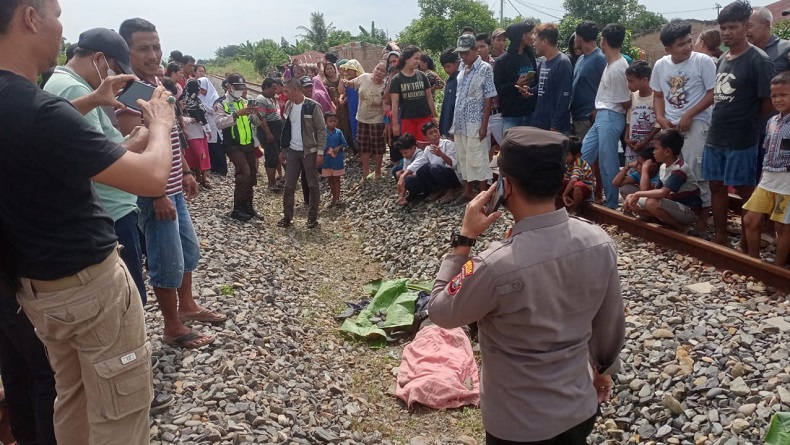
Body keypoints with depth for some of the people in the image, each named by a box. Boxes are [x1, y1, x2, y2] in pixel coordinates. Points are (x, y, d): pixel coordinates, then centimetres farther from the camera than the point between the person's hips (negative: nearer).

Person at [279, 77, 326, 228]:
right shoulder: (289, 106, 6)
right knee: (289, 185, 6)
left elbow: (322, 130, -11)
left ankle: (312, 217, 15)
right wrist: (283, 149, 13)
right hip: (292, 151, 5)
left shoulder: (313, 106, -12)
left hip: (309, 152, -5)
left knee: (313, 185, 4)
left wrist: (320, 152, -15)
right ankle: (287, 216, 16)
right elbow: (286, 129, 14)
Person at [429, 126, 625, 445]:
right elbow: (610, 322, 0)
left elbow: (441, 312, -15)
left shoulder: (497, 266, -33)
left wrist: (465, 238, -13)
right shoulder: (600, 242, -16)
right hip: (580, 408, 5)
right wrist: (604, 367, 19)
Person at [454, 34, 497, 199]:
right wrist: (454, 123, 13)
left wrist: (484, 125, -15)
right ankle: (467, 191, 23)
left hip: (475, 125, -7)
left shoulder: (485, 69, -8)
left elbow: (489, 98, -11)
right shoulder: (462, 70, 11)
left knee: (478, 160, -2)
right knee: (463, 159, 12)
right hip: (460, 124, 7)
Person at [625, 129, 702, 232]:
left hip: (689, 211, -8)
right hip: (674, 206, 9)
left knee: (652, 203, -34)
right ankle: (667, 222, 0)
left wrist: (639, 194, -24)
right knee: (632, 203, 0)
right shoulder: (663, 167, 4)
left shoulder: (679, 169, -23)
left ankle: (681, 227, -10)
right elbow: (656, 190, 4)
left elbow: (662, 193, -34)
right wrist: (634, 196, -11)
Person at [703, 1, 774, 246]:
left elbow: (768, 103, -10)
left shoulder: (758, 60, -11)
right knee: (717, 186, 11)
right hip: (715, 137, 7)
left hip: (741, 139, -7)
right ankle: (720, 237, 23)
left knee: (744, 190, 4)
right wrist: (723, 120, 7)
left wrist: (744, 118, 2)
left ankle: (748, 239, 17)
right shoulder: (723, 59, 10)